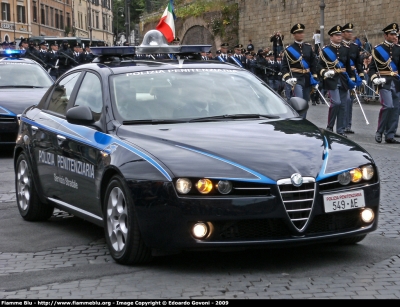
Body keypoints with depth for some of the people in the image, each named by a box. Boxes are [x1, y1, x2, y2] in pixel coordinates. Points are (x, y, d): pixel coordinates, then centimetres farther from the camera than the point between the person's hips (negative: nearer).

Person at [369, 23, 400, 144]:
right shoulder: (378, 49, 0)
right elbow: (372, 68, 1)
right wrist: (375, 78, -15)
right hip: (384, 82, -5)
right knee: (388, 105, -19)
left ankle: (390, 136, 10)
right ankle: (379, 132, -5)